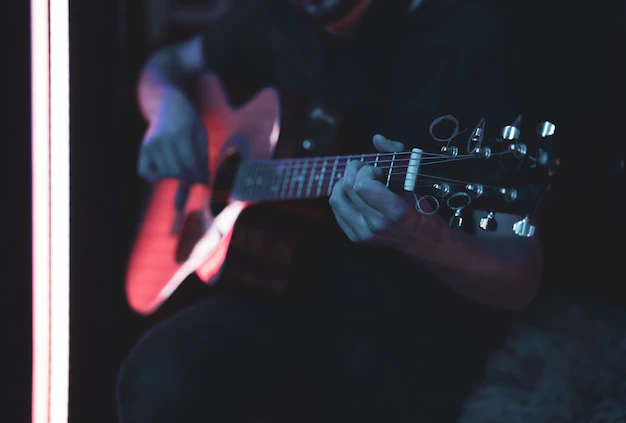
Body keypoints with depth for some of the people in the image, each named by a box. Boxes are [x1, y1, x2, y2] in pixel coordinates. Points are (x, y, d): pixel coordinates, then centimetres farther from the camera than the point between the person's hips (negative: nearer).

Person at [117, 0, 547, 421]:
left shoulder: (474, 36, -13)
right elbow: (168, 66, 25)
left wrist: (417, 236, -39)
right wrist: (170, 109, 1)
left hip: (422, 313, -4)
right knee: (159, 386, -26)